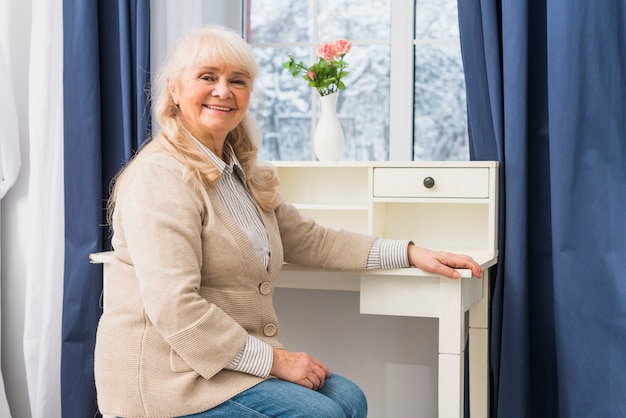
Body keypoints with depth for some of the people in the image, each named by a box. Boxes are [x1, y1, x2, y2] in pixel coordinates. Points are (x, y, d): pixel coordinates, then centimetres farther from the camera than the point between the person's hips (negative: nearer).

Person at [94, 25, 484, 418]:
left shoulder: (244, 175, 13)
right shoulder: (160, 177, -16)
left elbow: (310, 239, 18)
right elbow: (173, 306, -24)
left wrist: (411, 253, 11)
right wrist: (273, 359, -20)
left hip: (236, 357, 8)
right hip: (166, 372, -8)